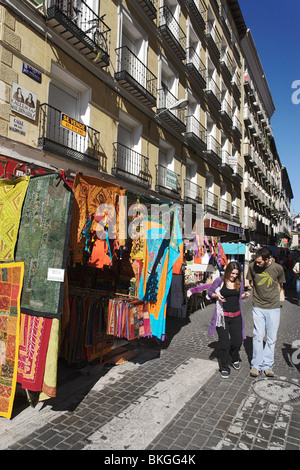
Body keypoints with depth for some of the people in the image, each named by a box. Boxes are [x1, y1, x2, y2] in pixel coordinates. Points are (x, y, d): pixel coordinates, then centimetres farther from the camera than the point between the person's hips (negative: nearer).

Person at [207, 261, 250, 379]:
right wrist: (217, 295, -18)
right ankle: (224, 368, 21)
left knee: (237, 341, 11)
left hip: (236, 316, 4)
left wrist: (245, 295, -2)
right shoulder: (220, 281, -8)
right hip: (223, 317, -4)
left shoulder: (239, 282, 4)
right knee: (224, 344, 1)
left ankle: (234, 360, 43)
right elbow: (209, 292, 1)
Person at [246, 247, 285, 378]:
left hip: (273, 307, 0)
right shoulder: (252, 266, -8)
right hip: (258, 307, 0)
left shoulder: (278, 268, -8)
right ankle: (256, 365, 13)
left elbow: (279, 285, 9)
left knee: (272, 338, 6)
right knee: (258, 336, 0)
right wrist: (259, 292, 2)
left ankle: (267, 365, 19)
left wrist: (272, 297, 3)